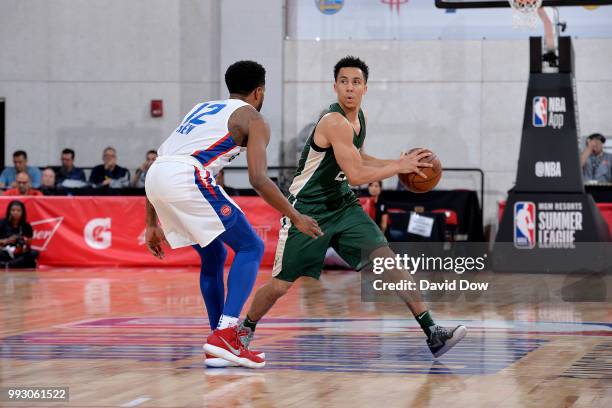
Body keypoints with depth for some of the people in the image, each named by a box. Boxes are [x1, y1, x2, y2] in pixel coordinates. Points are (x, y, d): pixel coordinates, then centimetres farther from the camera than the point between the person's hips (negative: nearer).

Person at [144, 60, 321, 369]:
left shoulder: (203, 108, 33)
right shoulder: (252, 118, 11)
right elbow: (258, 178, -3)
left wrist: (152, 225, 33)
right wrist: (295, 218, 6)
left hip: (155, 178, 8)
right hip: (187, 178, -7)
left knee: (214, 256, 23)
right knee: (250, 247, 3)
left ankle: (219, 347, 22)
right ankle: (225, 335, -11)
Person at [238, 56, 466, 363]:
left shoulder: (359, 118, 5)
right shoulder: (335, 122, -23)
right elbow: (356, 175, -26)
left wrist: (397, 163, 8)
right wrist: (399, 167, -17)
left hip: (342, 205, 7)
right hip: (307, 209, -7)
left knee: (386, 258, -10)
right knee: (280, 284, 1)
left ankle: (432, 333, -12)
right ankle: (245, 330, 29)